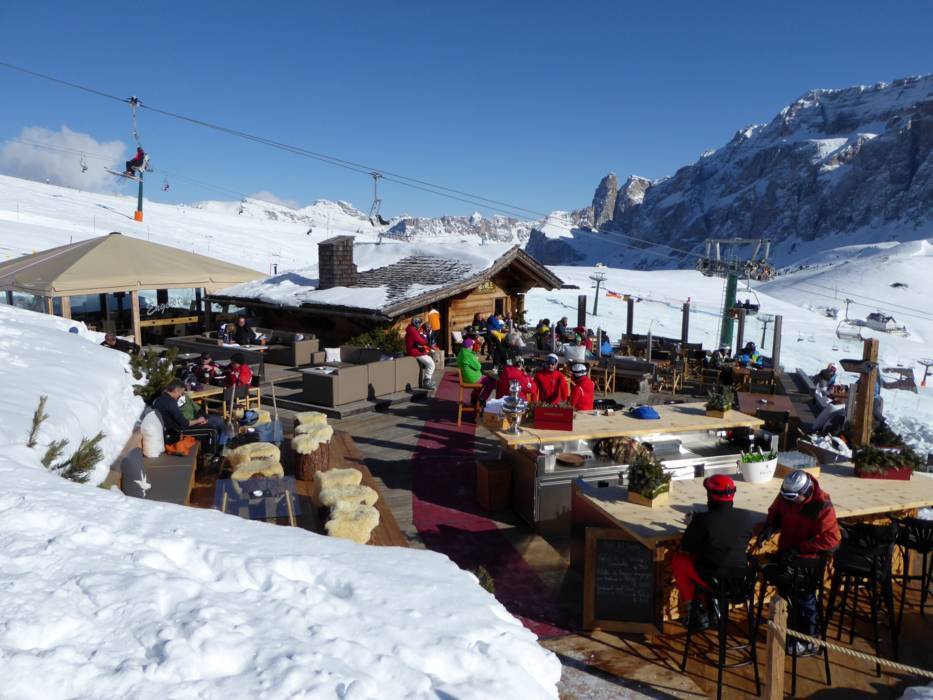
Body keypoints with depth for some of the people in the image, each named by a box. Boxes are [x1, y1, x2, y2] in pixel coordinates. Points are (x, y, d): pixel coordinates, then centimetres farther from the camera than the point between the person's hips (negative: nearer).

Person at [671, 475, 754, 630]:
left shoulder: (702, 519, -22)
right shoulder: (746, 517, -8)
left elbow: (686, 550, -9)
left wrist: (693, 524, 8)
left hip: (712, 579, -5)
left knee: (677, 559, 15)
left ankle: (693, 607, 15)